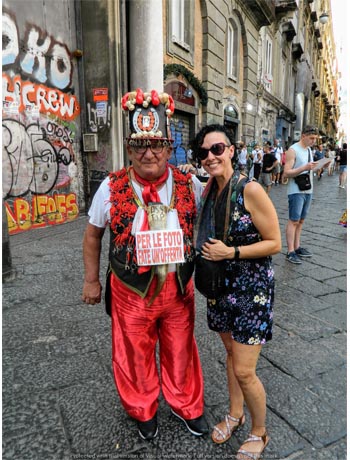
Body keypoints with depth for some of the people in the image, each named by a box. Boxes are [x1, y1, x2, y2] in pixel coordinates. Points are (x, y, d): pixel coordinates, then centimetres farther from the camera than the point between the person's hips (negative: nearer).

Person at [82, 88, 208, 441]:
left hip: (179, 286, 1)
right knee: (135, 355, 17)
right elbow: (93, 234, 4)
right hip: (131, 290, 0)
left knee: (180, 351, 19)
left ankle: (185, 404, 47)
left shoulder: (190, 184, -6)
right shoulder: (112, 188, -8)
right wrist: (91, 280, 6)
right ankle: (143, 410, 47)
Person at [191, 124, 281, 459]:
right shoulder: (209, 190, 2)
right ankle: (235, 414, 46)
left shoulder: (250, 190, -19)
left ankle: (259, 433, 29)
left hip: (252, 288, -6)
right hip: (221, 284, 7)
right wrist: (206, 249, 0)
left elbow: (274, 243, -15)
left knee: (244, 371, -1)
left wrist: (231, 252, -22)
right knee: (230, 352, 22)